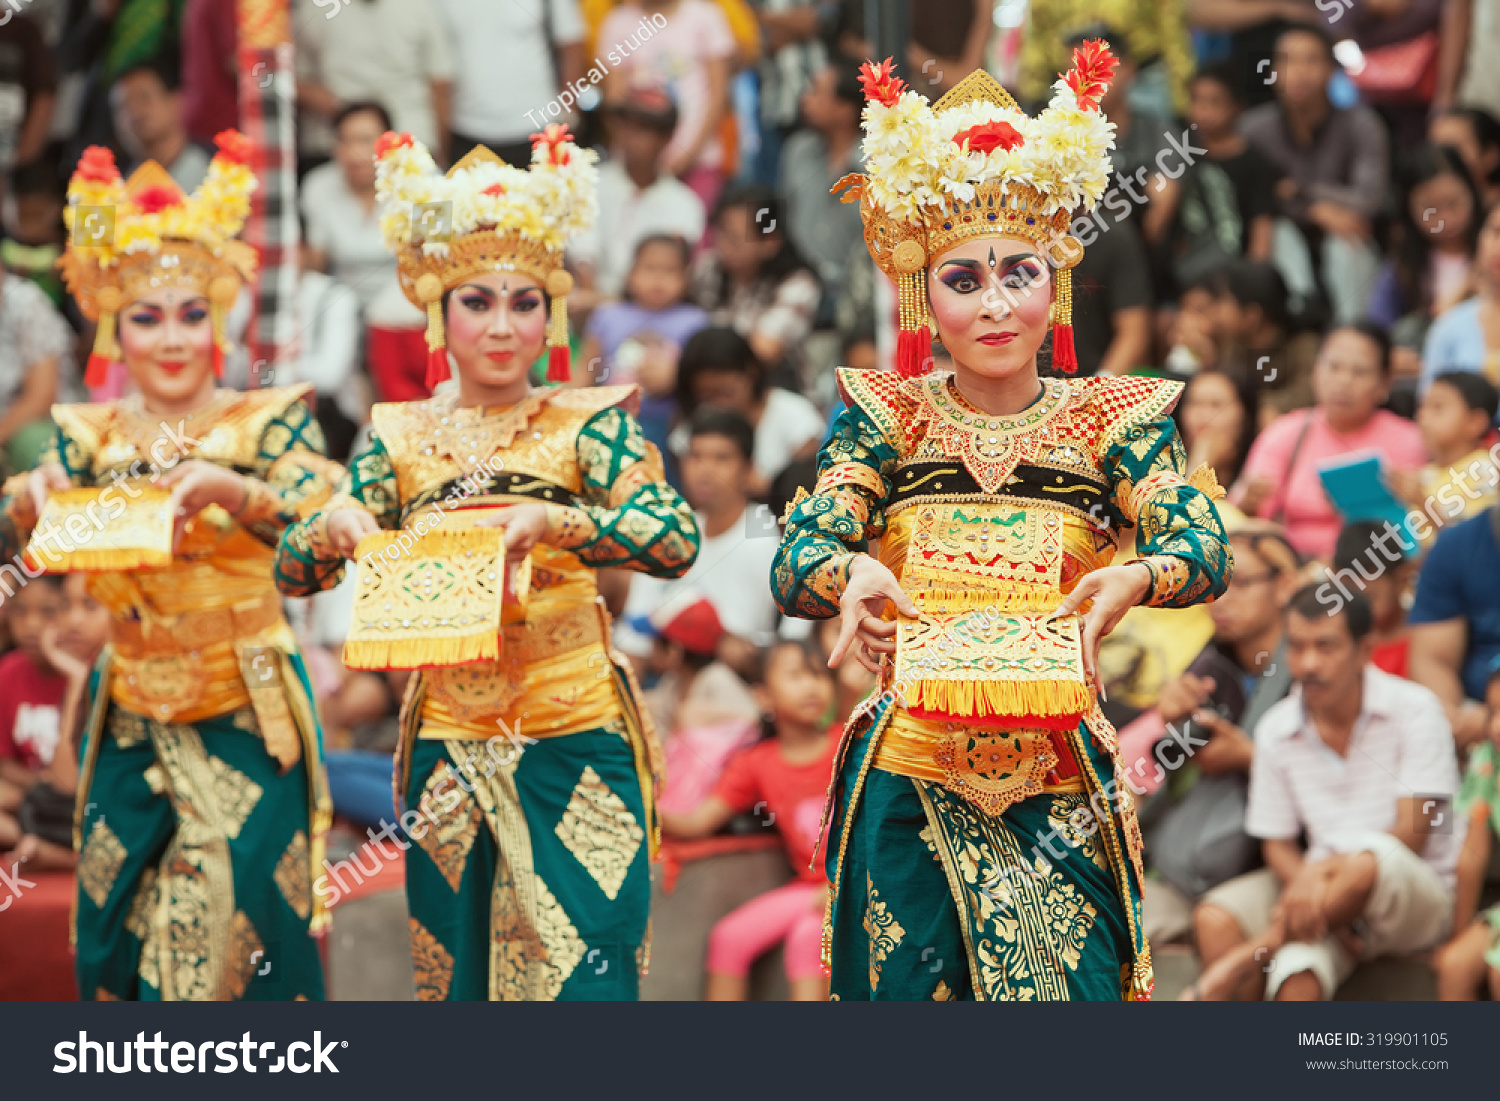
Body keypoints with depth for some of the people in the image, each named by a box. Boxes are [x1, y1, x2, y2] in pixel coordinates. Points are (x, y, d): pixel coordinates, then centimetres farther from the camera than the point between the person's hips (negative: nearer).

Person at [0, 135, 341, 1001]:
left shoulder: (265, 423, -3)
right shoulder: (92, 439, 6)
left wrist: (230, 489, -34)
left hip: (246, 719, -3)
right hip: (135, 726, 3)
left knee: (239, 925, -6)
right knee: (122, 933, 5)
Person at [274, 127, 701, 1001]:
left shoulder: (587, 424, -2)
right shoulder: (400, 437, 7)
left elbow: (678, 539, -16)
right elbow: (293, 570, 7)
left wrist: (552, 518, -31)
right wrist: (335, 524, -16)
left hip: (572, 750, -3)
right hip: (448, 757, 3)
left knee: (580, 972, -6)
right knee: (454, 974, 8)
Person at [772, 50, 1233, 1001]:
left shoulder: (1111, 420, 4)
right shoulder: (888, 420, 4)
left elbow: (1207, 546, -9)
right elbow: (794, 560, -5)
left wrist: (1137, 578, -32)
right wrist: (849, 576, -29)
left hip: (1060, 787, 0)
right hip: (907, 783, 0)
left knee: (1071, 983, -4)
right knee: (905, 990, -1)